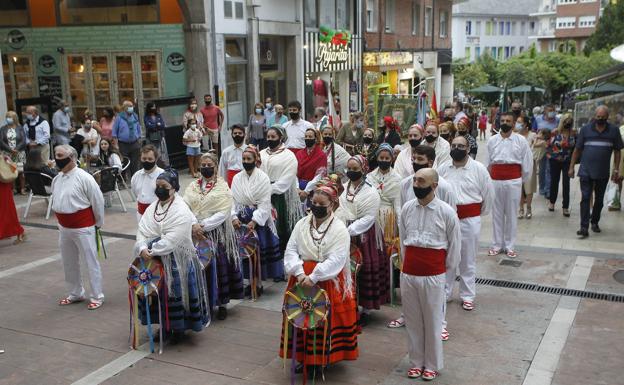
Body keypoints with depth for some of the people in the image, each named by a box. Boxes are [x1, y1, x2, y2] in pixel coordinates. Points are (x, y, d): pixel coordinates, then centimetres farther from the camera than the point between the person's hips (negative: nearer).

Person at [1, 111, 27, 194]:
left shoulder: (19, 128, 5)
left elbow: (23, 141, -3)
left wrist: (16, 149, -15)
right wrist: (10, 150, -13)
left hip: (19, 154, 0)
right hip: (7, 154, 0)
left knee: (21, 171, -3)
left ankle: (22, 189, 3)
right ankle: (10, 189, 0)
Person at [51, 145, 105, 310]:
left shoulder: (84, 178, -17)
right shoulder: (57, 179, 6)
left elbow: (98, 201, -11)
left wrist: (98, 223, -2)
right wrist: (63, 220, 17)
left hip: (82, 227, -8)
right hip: (64, 227, 8)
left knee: (91, 262, 1)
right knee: (69, 263, 18)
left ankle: (97, 297, 10)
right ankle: (75, 293, 34)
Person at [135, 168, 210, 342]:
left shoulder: (181, 211, -14)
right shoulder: (152, 208, 7)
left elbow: (171, 239, -21)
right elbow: (142, 229, -1)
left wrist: (152, 250, -19)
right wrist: (142, 248, -19)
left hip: (177, 260, -6)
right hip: (155, 260, 6)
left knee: (175, 291, 1)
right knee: (158, 290, 10)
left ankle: (178, 328, 19)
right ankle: (165, 326, 29)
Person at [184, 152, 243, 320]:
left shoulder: (223, 187, -2)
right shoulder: (192, 186, 8)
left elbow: (223, 214, -11)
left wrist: (203, 225, -17)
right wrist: (194, 225, -20)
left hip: (217, 235, -3)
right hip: (196, 235, 3)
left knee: (218, 267, 2)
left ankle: (222, 304, 15)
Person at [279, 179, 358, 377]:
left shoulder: (340, 230, -8)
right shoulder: (301, 224, 5)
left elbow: (335, 260, -17)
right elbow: (291, 250, 0)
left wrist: (313, 277, -24)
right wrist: (300, 273, -16)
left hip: (328, 282, -4)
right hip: (301, 278, 4)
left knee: (325, 320, 0)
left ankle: (323, 359, 16)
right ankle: (303, 357, 23)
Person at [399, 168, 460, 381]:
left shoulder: (446, 212, -9)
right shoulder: (407, 208, 1)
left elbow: (455, 244, 0)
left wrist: (446, 269, 6)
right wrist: (407, 262, 13)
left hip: (433, 275, -3)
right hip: (408, 273, 4)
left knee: (433, 321, 8)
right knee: (412, 320, 14)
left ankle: (432, 365, 24)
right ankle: (416, 362, 29)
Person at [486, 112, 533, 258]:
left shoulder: (520, 140, -2)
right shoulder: (492, 140, 3)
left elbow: (527, 161, 3)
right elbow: (488, 162, 7)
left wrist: (522, 180, 6)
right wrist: (490, 178, 5)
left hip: (514, 181, -1)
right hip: (496, 180, 1)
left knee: (511, 214, 6)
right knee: (497, 213, 8)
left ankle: (510, 246, 16)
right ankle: (496, 245, 18)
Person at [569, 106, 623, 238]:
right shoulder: (585, 129, 0)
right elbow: (577, 149, 4)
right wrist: (571, 167, 1)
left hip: (603, 173, 2)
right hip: (586, 171, -1)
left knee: (599, 200, 14)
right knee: (585, 198, -6)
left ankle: (594, 222, 31)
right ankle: (584, 227, -8)